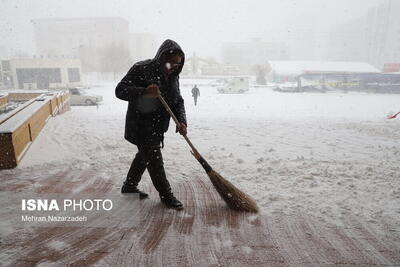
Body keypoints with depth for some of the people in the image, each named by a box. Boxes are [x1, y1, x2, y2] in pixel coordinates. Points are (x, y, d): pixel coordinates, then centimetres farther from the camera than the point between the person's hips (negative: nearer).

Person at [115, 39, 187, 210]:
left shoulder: (172, 76, 5)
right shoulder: (141, 69, -17)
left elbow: (178, 101, 3)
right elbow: (120, 90, -21)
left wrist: (181, 121, -15)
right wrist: (144, 92, -37)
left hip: (157, 126, 8)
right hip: (141, 126, -8)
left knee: (144, 156, 20)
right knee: (154, 160, -2)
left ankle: (129, 186, 40)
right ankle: (166, 195, 15)